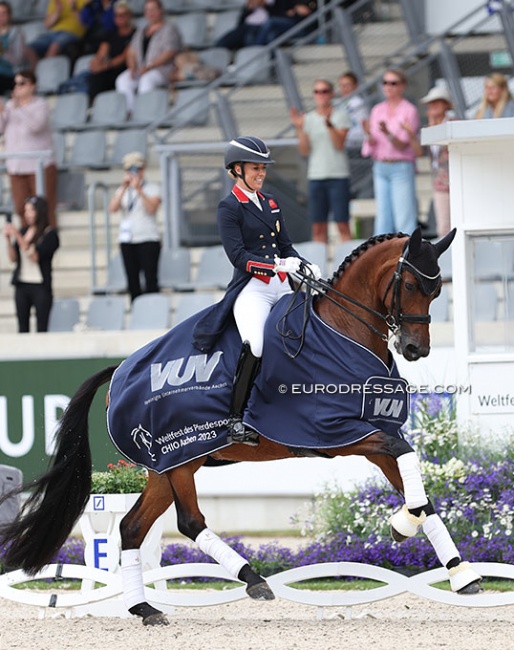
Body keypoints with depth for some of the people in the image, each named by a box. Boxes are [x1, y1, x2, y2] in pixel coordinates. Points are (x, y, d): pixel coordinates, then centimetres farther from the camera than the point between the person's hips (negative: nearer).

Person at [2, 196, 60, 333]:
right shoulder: (23, 231, 10)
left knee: (42, 327, -7)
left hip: (40, 285, -4)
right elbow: (13, 258, 10)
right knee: (22, 326, 2)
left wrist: (18, 237, -16)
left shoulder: (50, 234, -3)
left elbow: (35, 256, -13)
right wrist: (8, 239, -5)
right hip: (21, 284, 4)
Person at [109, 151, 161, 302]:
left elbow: (151, 208, -13)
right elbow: (113, 208, -3)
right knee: (132, 280, 2)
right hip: (127, 239, 4)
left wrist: (139, 190, -20)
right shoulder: (123, 191, 15)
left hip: (148, 239, -4)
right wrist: (123, 188, -11)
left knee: (150, 279, -10)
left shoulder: (152, 189, 5)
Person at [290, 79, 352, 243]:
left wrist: (329, 124, -20)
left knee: (342, 224, -7)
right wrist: (299, 128, -6)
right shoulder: (308, 118, 11)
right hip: (316, 175, 3)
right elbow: (304, 151, 5)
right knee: (318, 227, 1)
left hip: (338, 175, -3)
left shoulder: (340, 115, 2)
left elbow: (339, 144, -9)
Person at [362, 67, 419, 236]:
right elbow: (372, 146, 9)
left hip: (401, 167, -5)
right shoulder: (377, 110, 12)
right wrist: (369, 135, -13)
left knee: (404, 219, -8)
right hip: (380, 168, 5)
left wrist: (388, 134, -29)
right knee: (383, 218, 3)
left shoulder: (409, 111, -4)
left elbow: (403, 145, -11)